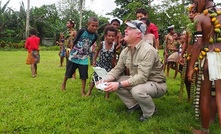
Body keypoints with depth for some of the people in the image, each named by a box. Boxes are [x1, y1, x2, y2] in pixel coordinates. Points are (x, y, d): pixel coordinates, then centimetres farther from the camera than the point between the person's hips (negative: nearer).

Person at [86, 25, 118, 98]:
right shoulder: (102, 44, -16)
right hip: (100, 64, -1)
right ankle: (89, 91, 20)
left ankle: (107, 94, 20)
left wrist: (115, 62, 8)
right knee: (95, 77, 6)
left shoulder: (114, 45, -12)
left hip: (109, 65, 1)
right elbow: (97, 51, 1)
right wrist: (94, 60, 0)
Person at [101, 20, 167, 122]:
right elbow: (117, 69, 0)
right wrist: (106, 80, -19)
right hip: (137, 81, 7)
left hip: (156, 83, -7)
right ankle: (134, 105, 11)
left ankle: (150, 111, -3)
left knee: (137, 90, -37)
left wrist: (119, 84, -38)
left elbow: (142, 77, -34)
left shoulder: (148, 51, -28)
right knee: (113, 83, -7)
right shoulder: (125, 51, -2)